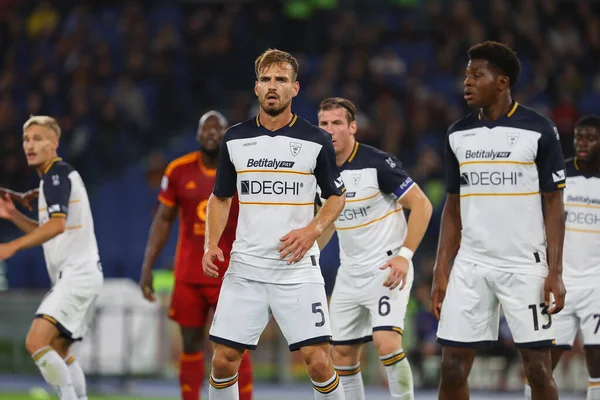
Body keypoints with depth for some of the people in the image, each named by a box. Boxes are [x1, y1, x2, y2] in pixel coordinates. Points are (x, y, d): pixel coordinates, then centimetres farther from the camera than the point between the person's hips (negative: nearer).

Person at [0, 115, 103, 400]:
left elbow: (57, 224, -27)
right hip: (71, 276, 11)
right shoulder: (52, 177, 20)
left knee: (36, 342, -21)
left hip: (77, 274, -11)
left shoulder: (58, 174, -11)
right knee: (58, 351, 19)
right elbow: (46, 233, 27)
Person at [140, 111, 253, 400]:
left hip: (231, 275, -2)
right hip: (188, 275, 2)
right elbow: (163, 220, 7)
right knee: (191, 343, 5)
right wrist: (148, 265, 2)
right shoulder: (179, 171, 1)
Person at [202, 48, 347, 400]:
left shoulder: (316, 140, -3)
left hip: (298, 268, -2)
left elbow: (337, 196, 7)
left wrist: (313, 230, -12)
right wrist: (212, 244, -1)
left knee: (318, 360, -10)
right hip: (245, 268, 2)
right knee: (224, 359, 0)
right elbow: (221, 197, 15)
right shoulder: (235, 140, 4)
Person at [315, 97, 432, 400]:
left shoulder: (377, 163, -16)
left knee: (386, 342, -23)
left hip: (388, 269, -7)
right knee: (342, 353, 7)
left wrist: (405, 255, -23)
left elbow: (421, 205, -15)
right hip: (350, 272, 7)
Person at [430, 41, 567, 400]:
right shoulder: (459, 134, 8)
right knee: (452, 368, 0)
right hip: (471, 266, 4)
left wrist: (555, 273, -11)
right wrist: (441, 272, 7)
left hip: (525, 266, -4)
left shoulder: (538, 130, -5)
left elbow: (554, 205, -4)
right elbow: (454, 208, 13)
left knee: (538, 369, -2)